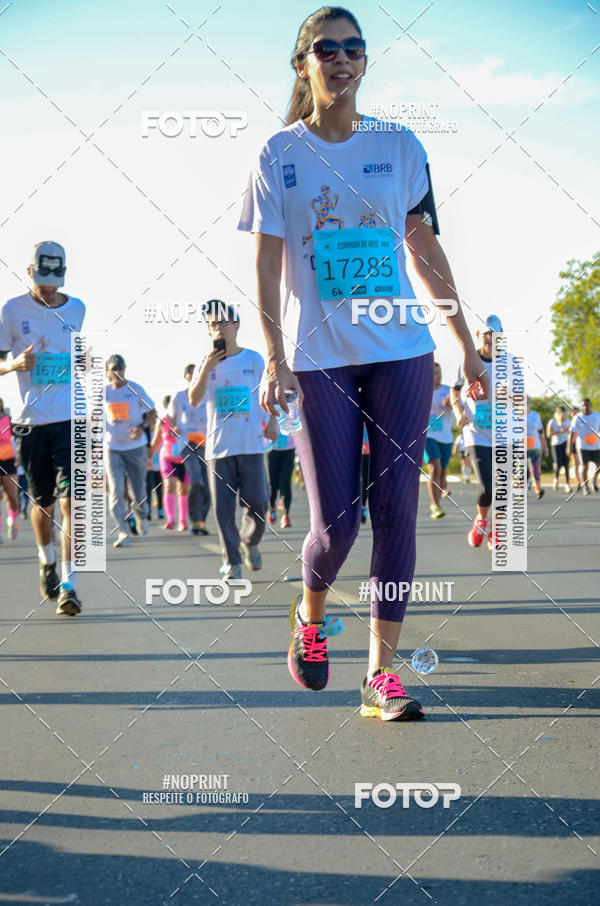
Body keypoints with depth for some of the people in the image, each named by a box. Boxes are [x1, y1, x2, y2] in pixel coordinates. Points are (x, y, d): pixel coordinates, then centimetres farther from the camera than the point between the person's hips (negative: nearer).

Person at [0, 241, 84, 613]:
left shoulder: (77, 309, 8)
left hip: (72, 419, 0)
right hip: (31, 422, 0)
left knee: (71, 500, -12)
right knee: (42, 503, 10)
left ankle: (69, 586, -13)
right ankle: (47, 561, 39)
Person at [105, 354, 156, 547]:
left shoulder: (135, 389, -3)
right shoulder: (103, 391, 3)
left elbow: (152, 412, 2)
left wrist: (142, 427, -16)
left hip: (136, 447, -1)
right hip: (112, 448, 1)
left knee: (138, 491, 5)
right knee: (116, 491, -13)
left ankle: (140, 517, 39)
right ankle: (123, 533, -13)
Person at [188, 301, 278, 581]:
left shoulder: (254, 359, 6)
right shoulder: (206, 364, 6)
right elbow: (194, 400, -5)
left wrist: (273, 422, 1)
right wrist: (207, 368, -15)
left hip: (251, 445, 0)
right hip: (218, 447, 0)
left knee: (257, 504, -3)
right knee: (223, 508, -3)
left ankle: (250, 542, 26)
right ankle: (231, 562, 5)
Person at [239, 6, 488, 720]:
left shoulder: (399, 146, 8)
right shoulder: (279, 155, 3)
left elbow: (426, 249, 12)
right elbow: (266, 266, -1)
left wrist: (466, 341, 11)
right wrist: (273, 358, -11)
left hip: (401, 351, 2)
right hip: (319, 359, -2)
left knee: (396, 511, -4)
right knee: (336, 521, -5)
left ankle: (380, 674, 2)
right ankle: (310, 616, 28)